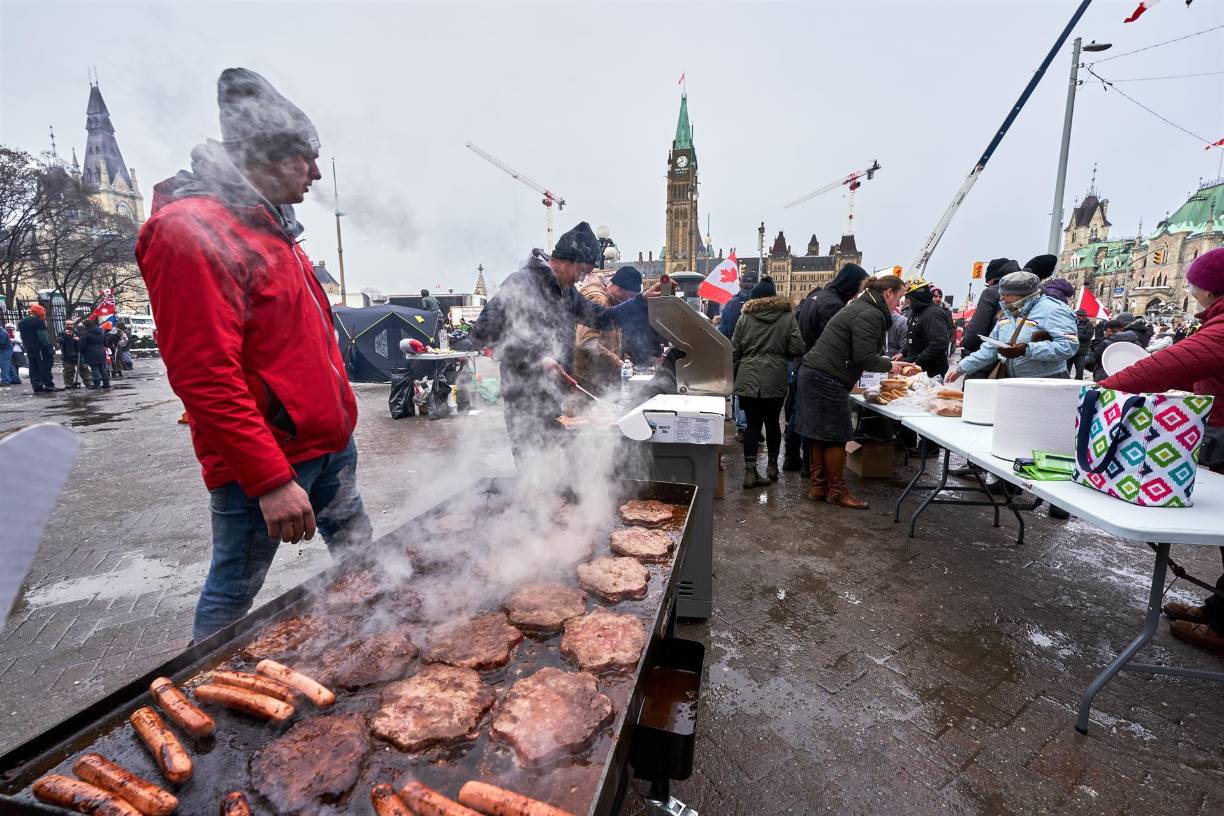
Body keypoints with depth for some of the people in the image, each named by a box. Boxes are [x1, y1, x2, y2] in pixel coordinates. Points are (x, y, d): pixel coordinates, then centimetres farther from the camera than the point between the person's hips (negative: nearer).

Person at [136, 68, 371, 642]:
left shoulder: (269, 224, 15)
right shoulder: (190, 232, -15)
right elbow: (205, 379, -21)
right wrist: (269, 480, -22)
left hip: (329, 444, 9)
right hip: (263, 466, -9)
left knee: (360, 559, 19)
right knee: (234, 594, 9)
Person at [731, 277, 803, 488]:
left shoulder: (745, 317, 3)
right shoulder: (788, 316, 1)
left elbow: (734, 352, 3)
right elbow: (796, 349, -4)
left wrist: (733, 377, 14)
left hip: (747, 380, 0)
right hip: (775, 380, 0)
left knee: (753, 424, 5)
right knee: (772, 422, 16)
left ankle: (750, 472, 0)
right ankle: (772, 466, 31)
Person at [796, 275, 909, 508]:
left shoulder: (860, 308, 20)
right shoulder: (871, 315, -13)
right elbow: (864, 358, -17)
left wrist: (890, 362, 17)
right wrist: (889, 365, 0)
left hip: (812, 374, 10)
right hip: (827, 379, -10)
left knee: (818, 434, 12)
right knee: (836, 436, -2)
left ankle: (818, 486, 20)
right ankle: (837, 491, 8)